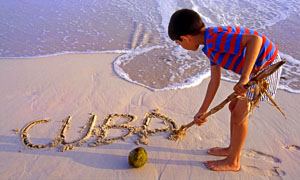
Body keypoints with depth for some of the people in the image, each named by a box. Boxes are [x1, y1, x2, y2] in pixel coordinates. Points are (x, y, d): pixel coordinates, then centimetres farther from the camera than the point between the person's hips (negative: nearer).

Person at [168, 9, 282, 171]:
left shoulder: (216, 40, -26)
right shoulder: (211, 44, 5)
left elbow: (255, 39, -36)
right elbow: (214, 81, 6)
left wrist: (244, 77, -38)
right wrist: (202, 111, 6)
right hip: (255, 66, 10)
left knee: (238, 115, -1)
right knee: (234, 107, 17)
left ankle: (232, 162, 19)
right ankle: (233, 149, 37)